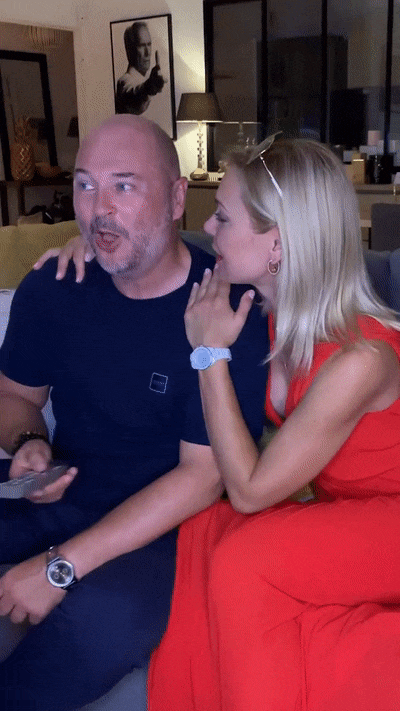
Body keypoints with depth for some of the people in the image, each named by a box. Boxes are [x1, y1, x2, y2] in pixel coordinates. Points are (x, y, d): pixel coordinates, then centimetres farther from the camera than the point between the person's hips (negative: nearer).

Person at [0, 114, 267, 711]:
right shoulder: (52, 288, -1)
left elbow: (204, 476, -18)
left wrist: (63, 565, -21)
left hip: (163, 522, -4)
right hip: (60, 491, 5)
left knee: (105, 621, -35)